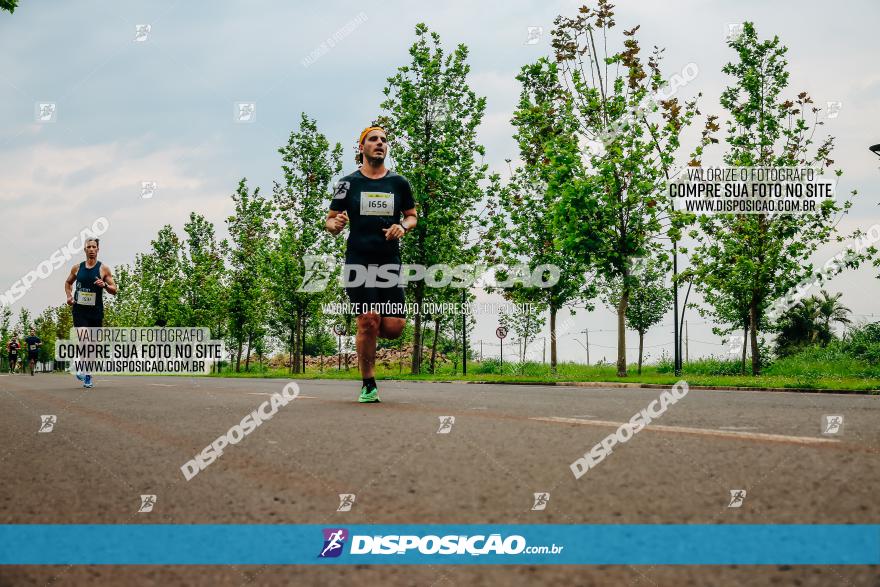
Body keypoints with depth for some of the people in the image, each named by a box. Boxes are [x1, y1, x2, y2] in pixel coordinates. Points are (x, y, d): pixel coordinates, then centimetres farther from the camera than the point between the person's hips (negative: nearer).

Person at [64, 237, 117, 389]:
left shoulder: (103, 269, 0)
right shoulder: (77, 268, 6)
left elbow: (114, 290, 1)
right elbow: (68, 282, 24)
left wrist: (104, 285, -19)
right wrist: (69, 296, 6)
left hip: (96, 310, 0)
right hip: (79, 309, 0)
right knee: (83, 339, -19)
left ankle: (87, 372, 20)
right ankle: (85, 369, -9)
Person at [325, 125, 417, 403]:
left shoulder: (399, 182, 10)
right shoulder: (348, 183, 4)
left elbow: (412, 215, 20)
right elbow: (330, 220, 9)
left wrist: (403, 226, -3)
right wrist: (335, 225, -15)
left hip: (390, 262, 2)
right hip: (358, 261, -2)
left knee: (394, 327, -7)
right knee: (368, 320, -13)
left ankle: (367, 333, 31)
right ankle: (369, 385, 1)